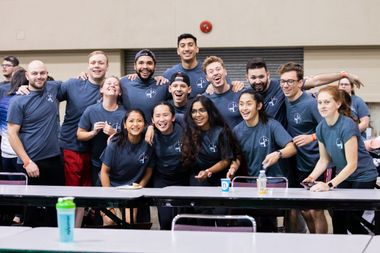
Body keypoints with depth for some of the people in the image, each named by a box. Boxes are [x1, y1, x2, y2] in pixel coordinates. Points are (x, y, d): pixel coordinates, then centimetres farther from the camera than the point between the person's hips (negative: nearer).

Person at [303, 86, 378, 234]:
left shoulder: (347, 126, -26)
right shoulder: (321, 128, -5)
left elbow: (352, 164, -26)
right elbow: (324, 160, 4)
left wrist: (330, 185, -32)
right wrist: (311, 177, -13)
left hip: (362, 177, -6)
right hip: (343, 176, 6)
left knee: (351, 221, -5)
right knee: (337, 219, 0)